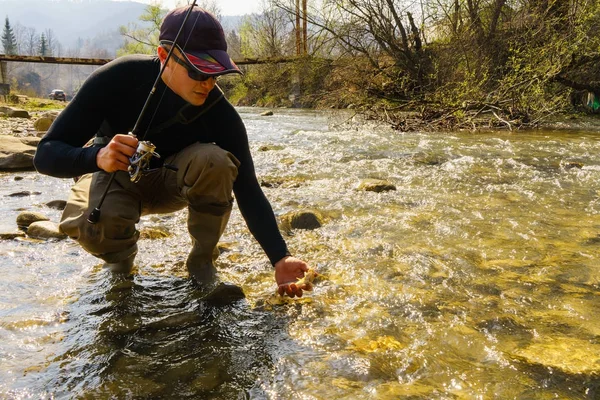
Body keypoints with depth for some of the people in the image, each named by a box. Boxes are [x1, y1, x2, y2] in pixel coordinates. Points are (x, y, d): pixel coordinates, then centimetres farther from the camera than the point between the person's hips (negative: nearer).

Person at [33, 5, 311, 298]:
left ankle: (202, 260, -9)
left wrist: (280, 259, -33)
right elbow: (46, 154, -28)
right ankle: (120, 259, 2)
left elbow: (248, 190, -23)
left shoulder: (220, 112, -26)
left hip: (172, 179, 1)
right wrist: (97, 156, -50)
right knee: (93, 222, -36)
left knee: (215, 160, -32)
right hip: (113, 174, -1)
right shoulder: (117, 78, -29)